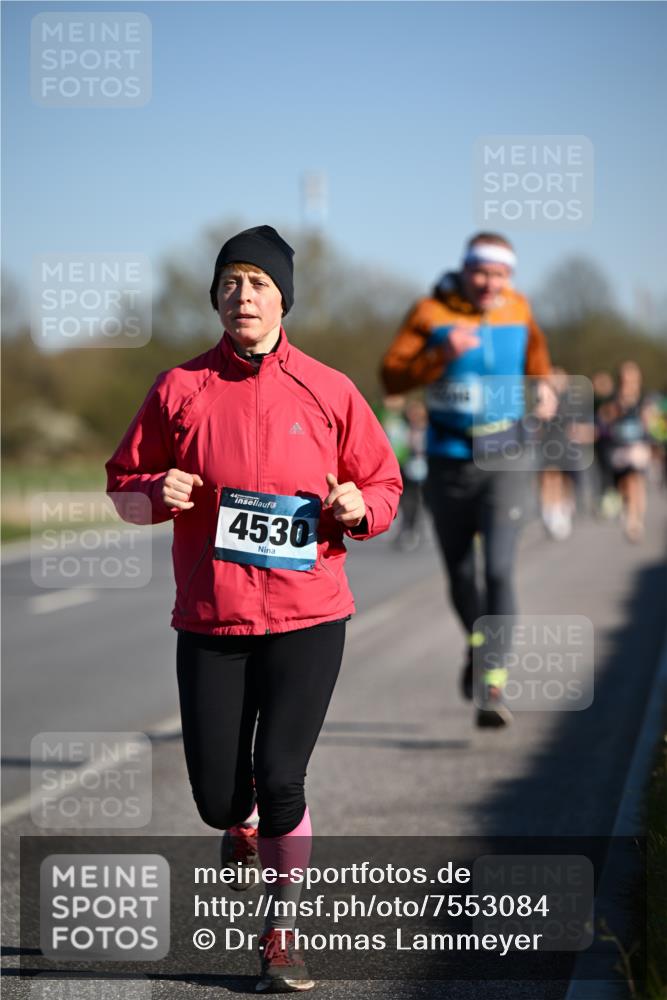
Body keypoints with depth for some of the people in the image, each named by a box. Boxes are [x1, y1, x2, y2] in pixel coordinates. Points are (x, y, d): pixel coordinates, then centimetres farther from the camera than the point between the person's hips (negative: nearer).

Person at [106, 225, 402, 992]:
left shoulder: (329, 391, 3)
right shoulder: (179, 389, 3)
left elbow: (385, 484, 10)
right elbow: (122, 484, 10)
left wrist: (360, 507, -12)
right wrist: (157, 492, -12)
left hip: (307, 617, -1)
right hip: (210, 619, 1)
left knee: (279, 777, -10)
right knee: (216, 794, 2)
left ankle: (281, 934, 10)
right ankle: (241, 825, 41)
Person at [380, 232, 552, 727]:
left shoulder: (517, 307, 3)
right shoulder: (431, 313, -6)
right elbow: (392, 376, -12)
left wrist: (543, 385, 9)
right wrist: (441, 355, -25)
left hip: (504, 461, 0)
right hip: (449, 461, 0)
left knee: (500, 569, -15)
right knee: (460, 573, 11)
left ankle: (494, 686, -15)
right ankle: (477, 645, 43)